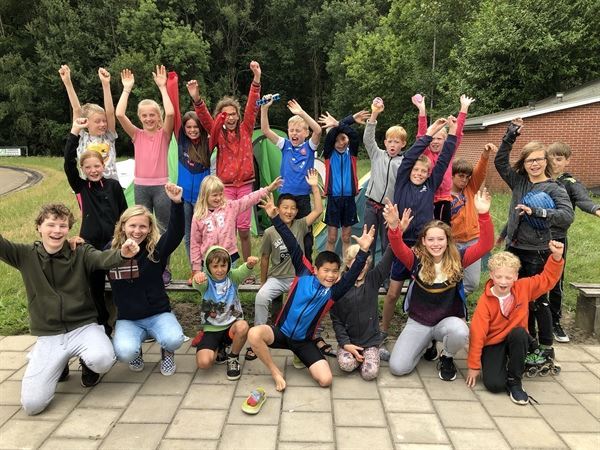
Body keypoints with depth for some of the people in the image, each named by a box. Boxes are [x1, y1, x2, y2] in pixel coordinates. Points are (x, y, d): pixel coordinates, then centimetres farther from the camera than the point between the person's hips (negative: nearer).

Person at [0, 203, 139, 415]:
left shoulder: (81, 252, -4)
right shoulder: (25, 255, 4)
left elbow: (103, 259, -23)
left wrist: (122, 253, -48)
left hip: (84, 327, -1)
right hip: (48, 337, 2)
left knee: (102, 360, -34)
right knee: (32, 404, -12)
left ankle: (86, 361, 6)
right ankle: (58, 364, 20)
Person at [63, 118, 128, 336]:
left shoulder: (113, 185, 1)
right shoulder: (80, 187, 2)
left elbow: (124, 213, 6)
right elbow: (68, 164, -12)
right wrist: (74, 133, -17)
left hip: (114, 243, -1)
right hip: (90, 244, 2)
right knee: (95, 287, 11)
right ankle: (103, 326, 26)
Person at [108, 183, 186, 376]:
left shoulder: (156, 249, -9)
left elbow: (176, 232, -29)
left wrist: (176, 203, -46)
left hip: (158, 314, -1)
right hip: (127, 319, 1)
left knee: (174, 340, -30)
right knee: (124, 353, -28)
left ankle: (166, 352, 10)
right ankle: (135, 350, 13)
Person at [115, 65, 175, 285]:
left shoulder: (164, 134, -1)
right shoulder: (137, 135, 4)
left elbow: (170, 113, -19)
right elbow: (119, 114, -9)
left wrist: (162, 87, -13)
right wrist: (127, 89, -4)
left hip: (161, 186, -2)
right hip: (140, 186, 2)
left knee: (163, 229, 5)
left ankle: (164, 269, 16)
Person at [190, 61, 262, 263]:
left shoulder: (245, 130, 4)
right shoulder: (218, 133, 3)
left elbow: (252, 106, -6)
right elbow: (204, 117, -11)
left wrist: (256, 79, -17)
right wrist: (196, 99, -30)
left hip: (245, 184, 0)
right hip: (225, 186, 0)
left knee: (244, 228, 4)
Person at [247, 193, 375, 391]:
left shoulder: (333, 291, -7)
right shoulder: (304, 274, -7)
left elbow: (353, 274, -23)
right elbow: (293, 247, -12)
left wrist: (363, 251, -38)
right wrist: (275, 217, -15)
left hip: (304, 341, 1)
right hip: (280, 332, -1)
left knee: (325, 380, -15)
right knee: (254, 334, -33)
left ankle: (299, 356, 17)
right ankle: (275, 372, -7)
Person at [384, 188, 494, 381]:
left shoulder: (457, 260, -8)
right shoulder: (416, 260, -11)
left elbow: (485, 245, -17)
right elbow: (398, 249, -30)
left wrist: (483, 215, -31)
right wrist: (394, 227, -51)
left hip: (449, 319, 0)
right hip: (418, 321, 0)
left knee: (460, 332, -37)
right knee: (397, 367, -13)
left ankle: (447, 358, 1)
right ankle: (425, 344, 20)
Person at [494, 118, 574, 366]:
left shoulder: (554, 188, -7)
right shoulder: (518, 181, 6)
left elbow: (567, 215, -20)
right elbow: (500, 162, 6)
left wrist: (536, 211, -27)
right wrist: (510, 136, -2)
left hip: (537, 253, -5)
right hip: (514, 249, 5)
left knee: (537, 300, 2)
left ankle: (546, 348, 17)